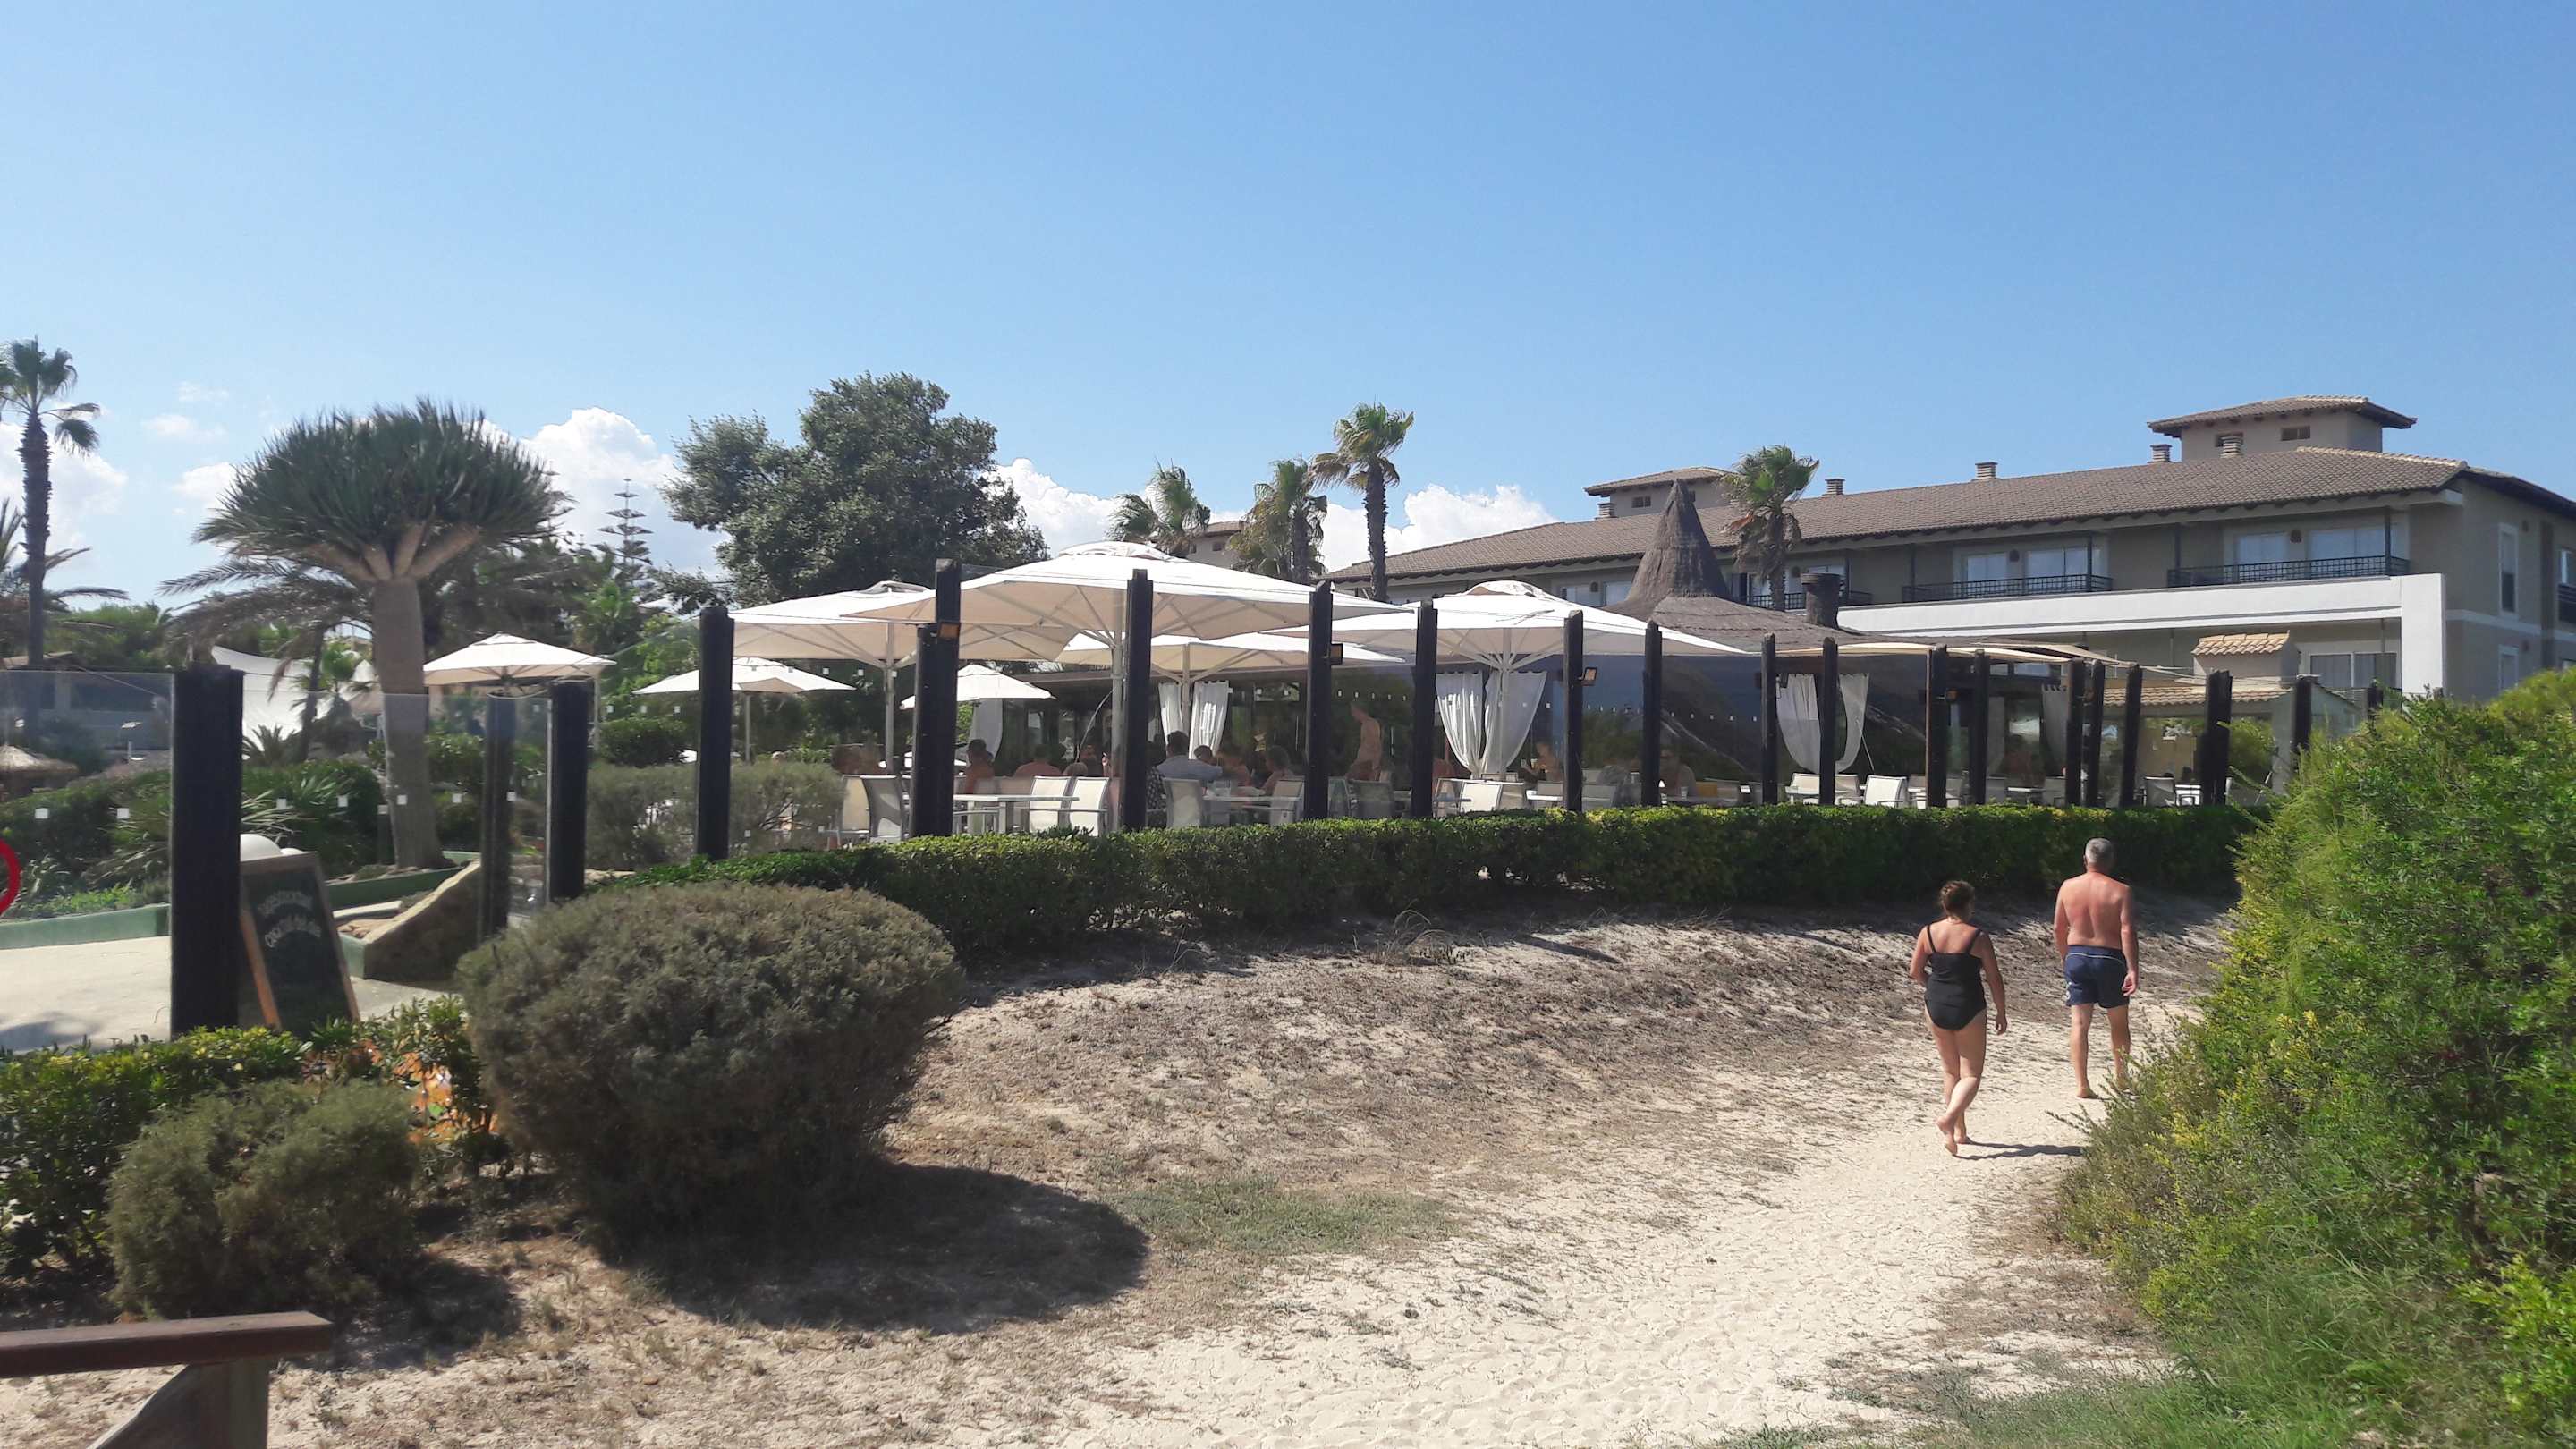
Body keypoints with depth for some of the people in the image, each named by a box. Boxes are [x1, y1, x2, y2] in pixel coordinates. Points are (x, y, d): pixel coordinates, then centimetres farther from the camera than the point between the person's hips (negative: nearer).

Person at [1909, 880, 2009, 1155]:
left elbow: (1915, 972, 3)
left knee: (1950, 1070, 19)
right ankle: (1949, 1117, -21)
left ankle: (1959, 1130, 24)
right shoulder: (1978, 936, -10)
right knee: (1971, 1074, 4)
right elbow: (1994, 978, -6)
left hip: (1935, 1008, 4)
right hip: (1968, 1009, -4)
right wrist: (2001, 1013, 5)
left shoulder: (1928, 933, -1)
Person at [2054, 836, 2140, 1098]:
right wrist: (2133, 970, -16)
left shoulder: (2068, 887, 1)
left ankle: (2082, 1084, -5)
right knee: (2119, 1022, 17)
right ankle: (2121, 1078, 29)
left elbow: (2059, 929, 7)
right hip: (2110, 959, -2)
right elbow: (2128, 932, -15)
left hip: (2077, 957, 2)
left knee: (2079, 1023, 2)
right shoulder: (2120, 891, -8)